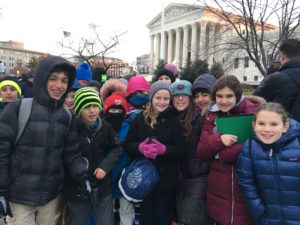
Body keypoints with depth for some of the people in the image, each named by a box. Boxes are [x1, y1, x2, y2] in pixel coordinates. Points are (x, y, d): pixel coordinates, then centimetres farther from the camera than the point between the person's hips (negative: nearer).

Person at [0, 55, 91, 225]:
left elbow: (72, 153, 4)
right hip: (18, 197, -3)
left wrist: (82, 175, -11)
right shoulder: (18, 108, -11)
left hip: (52, 196, 4)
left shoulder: (66, 116, 2)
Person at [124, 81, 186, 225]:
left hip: (166, 179, -1)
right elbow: (127, 145, 0)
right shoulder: (140, 118, 0)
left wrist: (163, 149, -24)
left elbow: (181, 151, -7)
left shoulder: (174, 120, -3)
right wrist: (140, 147, -20)